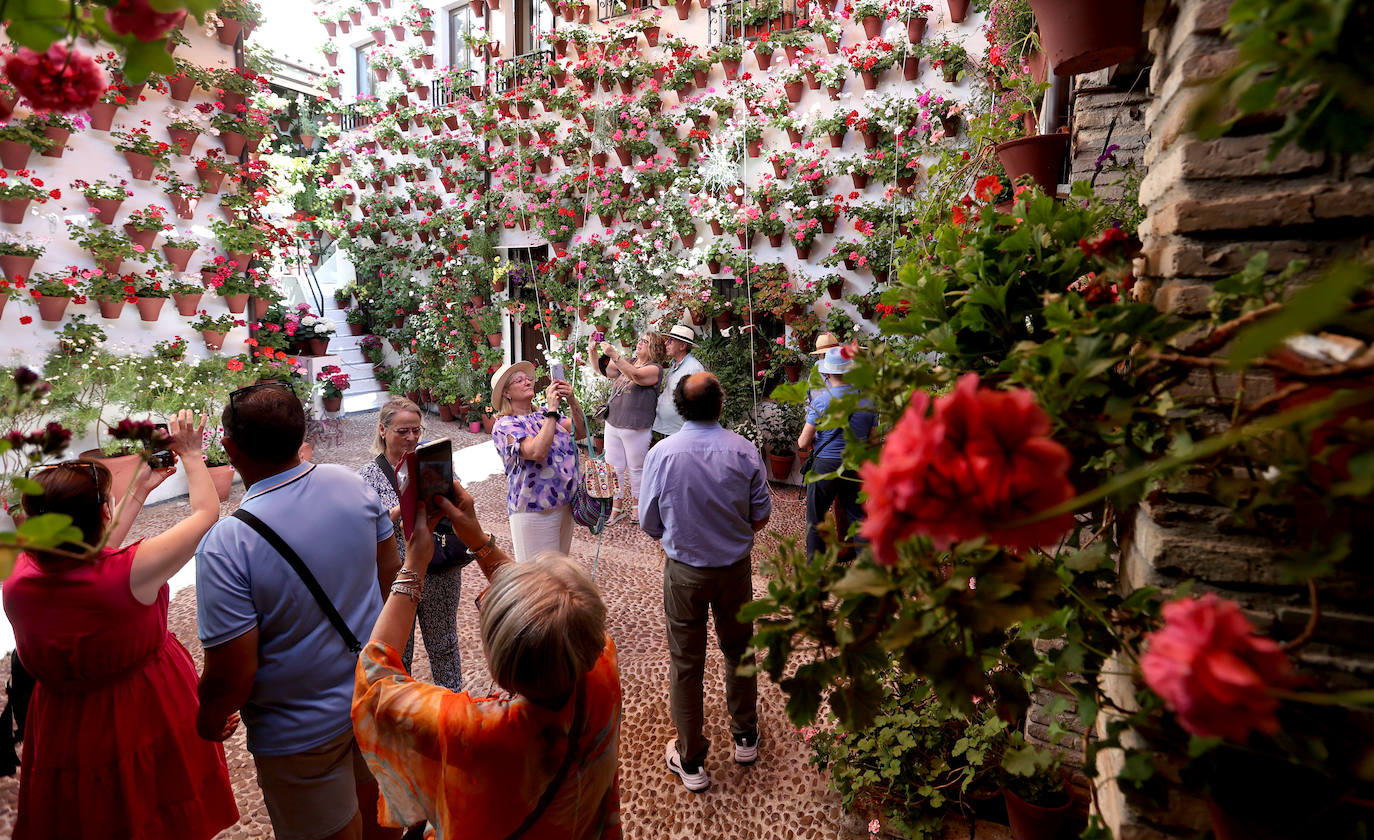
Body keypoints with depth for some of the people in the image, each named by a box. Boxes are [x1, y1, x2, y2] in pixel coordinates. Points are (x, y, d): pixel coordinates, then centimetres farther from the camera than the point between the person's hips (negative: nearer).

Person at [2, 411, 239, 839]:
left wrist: (140, 490, 11)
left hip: (64, 729, 5)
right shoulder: (133, 570, -32)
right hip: (147, 720, -5)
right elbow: (206, 511, -18)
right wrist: (191, 453, -4)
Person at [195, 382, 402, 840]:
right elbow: (391, 569, 1)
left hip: (304, 731, -4)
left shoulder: (224, 545, -28)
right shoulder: (350, 483, -13)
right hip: (378, 698, 5)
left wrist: (208, 723, 0)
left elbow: (232, 677, -22)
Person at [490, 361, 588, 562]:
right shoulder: (505, 425, -10)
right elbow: (536, 451, -28)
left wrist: (572, 402, -15)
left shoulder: (543, 416, 11)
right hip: (534, 510, -7)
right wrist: (551, 410, -23)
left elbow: (581, 432, 1)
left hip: (565, 505, 7)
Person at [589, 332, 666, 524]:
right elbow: (601, 369, 11)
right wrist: (593, 352, -6)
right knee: (614, 468, 9)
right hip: (612, 424, 6)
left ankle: (636, 505, 24)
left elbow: (635, 375, -28)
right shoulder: (626, 363, 13)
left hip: (636, 429, -6)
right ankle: (616, 508, 19)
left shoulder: (655, 368, -9)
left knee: (636, 468, 8)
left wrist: (613, 354, -33)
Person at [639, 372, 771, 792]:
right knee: (738, 650, 22)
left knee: (686, 662, 13)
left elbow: (649, 524, -7)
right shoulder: (744, 451, -14)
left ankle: (690, 761, 28)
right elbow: (761, 515, -4)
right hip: (736, 568, 1)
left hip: (684, 571, -1)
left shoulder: (661, 454, -16)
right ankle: (745, 737, 42)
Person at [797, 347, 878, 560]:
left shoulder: (821, 400, -14)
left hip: (825, 466, -4)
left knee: (815, 520, 9)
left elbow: (803, 443, -10)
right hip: (856, 467, 4)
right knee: (857, 518, 16)